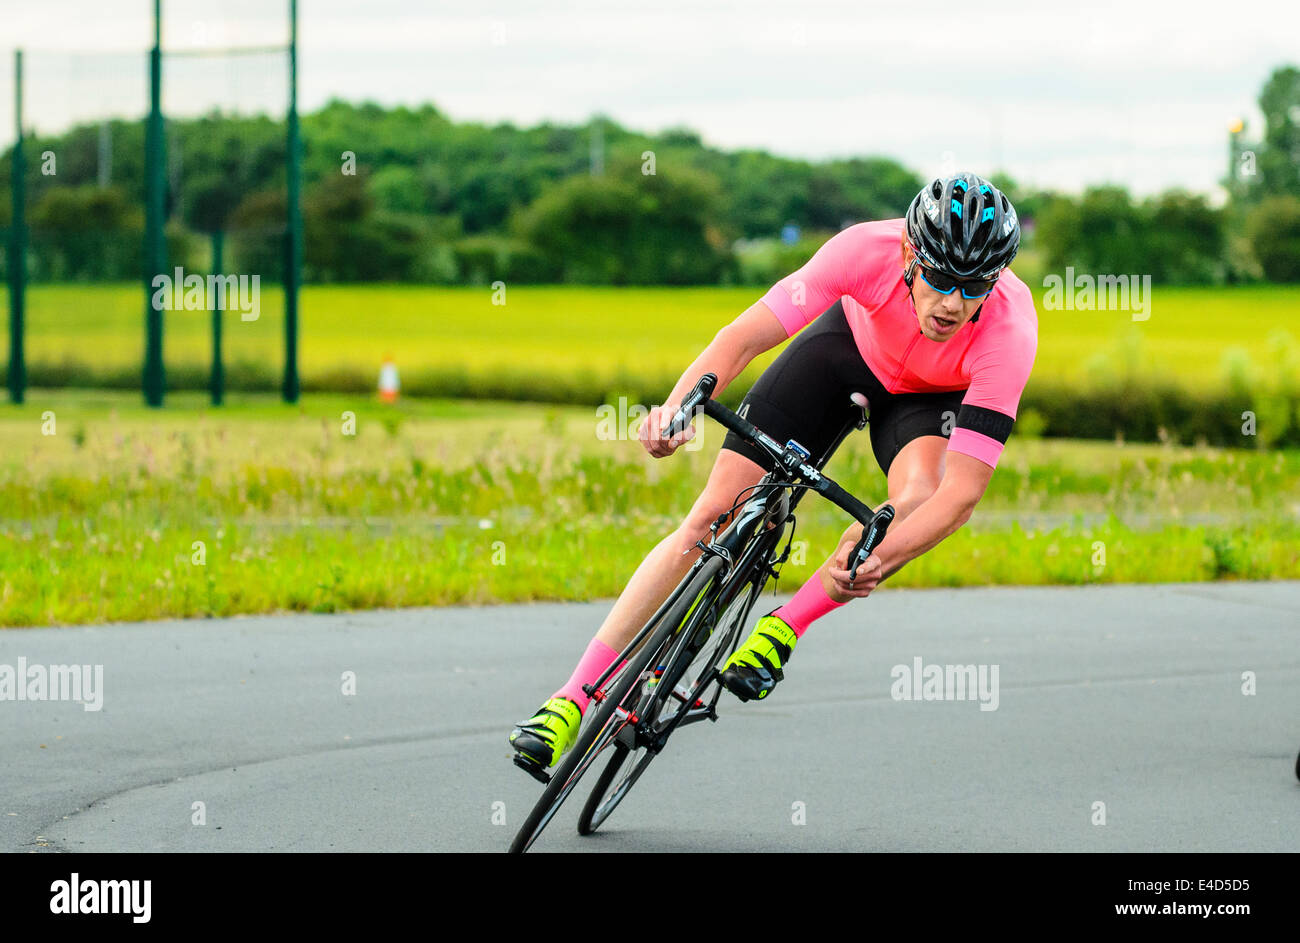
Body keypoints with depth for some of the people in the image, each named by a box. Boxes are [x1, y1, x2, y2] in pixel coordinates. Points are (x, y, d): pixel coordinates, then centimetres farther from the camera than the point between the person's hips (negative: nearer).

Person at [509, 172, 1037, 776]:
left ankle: (783, 628, -9)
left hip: (934, 397, -1)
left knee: (918, 499, -34)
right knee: (714, 513, -7)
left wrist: (871, 562, -55)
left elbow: (963, 493, -41)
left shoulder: (1009, 331, -39)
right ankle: (573, 699, -1)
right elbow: (743, 337, -34)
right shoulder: (870, 250, -37)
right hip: (852, 342, 1)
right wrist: (675, 408, -52)